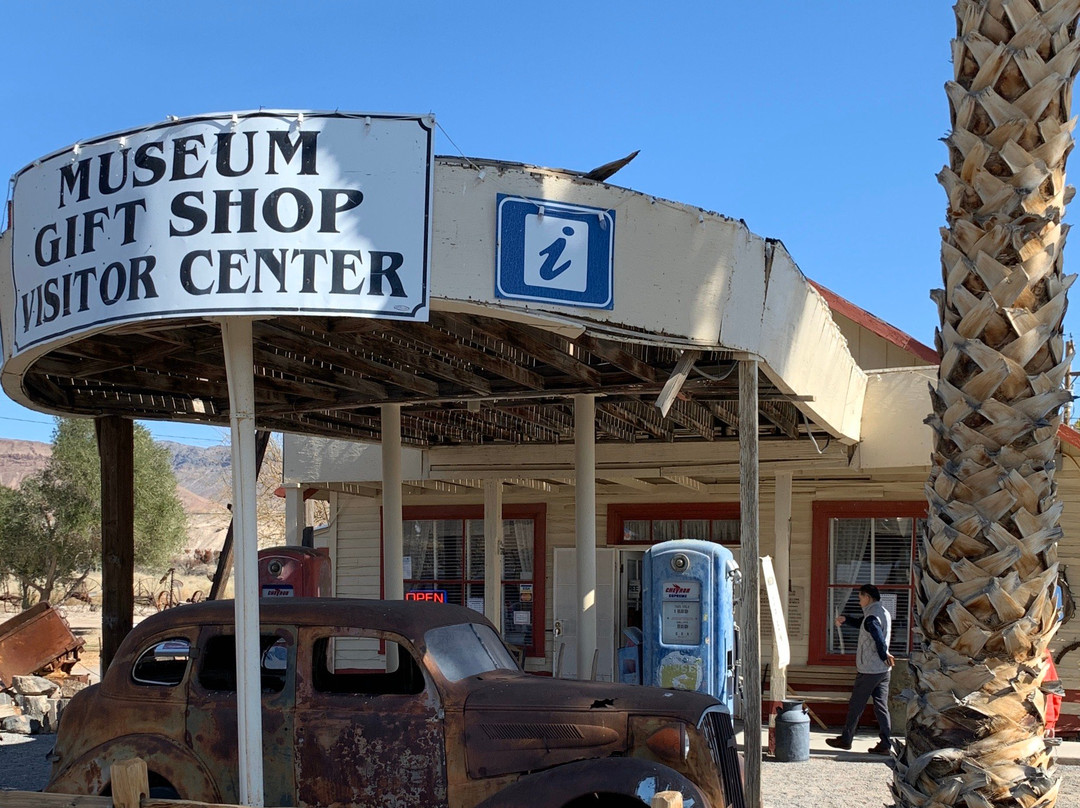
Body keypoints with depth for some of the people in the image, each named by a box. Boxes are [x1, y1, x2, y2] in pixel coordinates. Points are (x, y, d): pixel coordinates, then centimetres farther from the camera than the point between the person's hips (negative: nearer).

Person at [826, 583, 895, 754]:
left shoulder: (872, 617, -17)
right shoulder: (885, 613, 13)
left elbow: (880, 640, -26)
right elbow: (862, 623, 27)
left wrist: (884, 656, -9)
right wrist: (846, 620, 15)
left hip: (869, 670, -8)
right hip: (883, 670, 8)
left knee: (855, 706, 4)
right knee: (881, 707, 7)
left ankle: (845, 740, 14)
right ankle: (885, 745, 3)